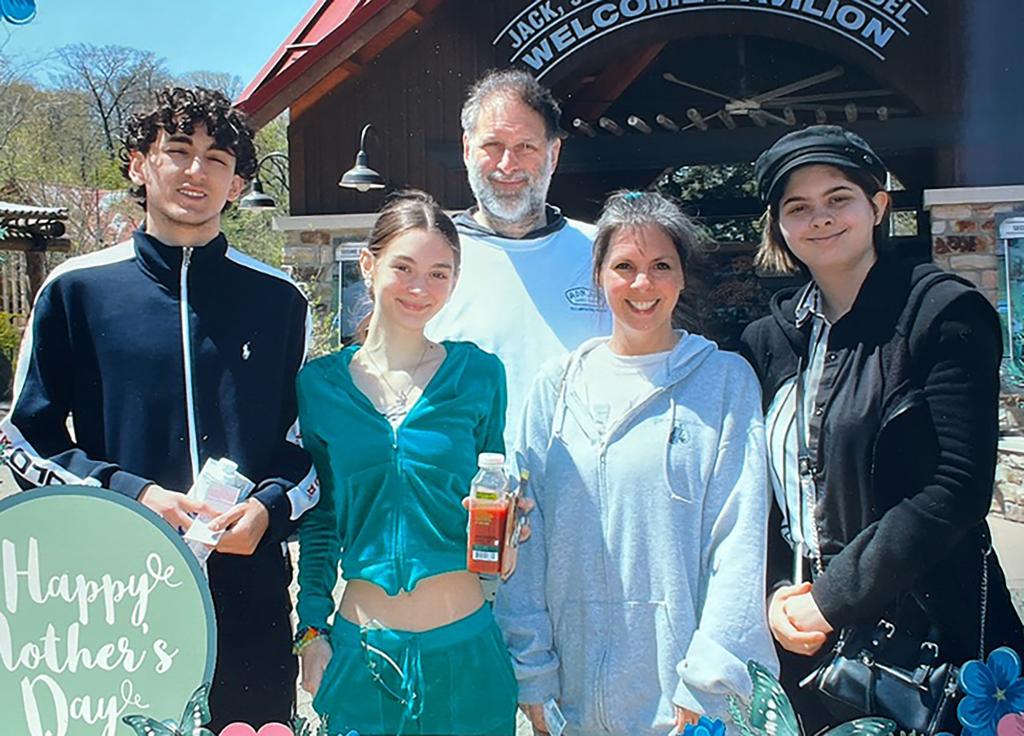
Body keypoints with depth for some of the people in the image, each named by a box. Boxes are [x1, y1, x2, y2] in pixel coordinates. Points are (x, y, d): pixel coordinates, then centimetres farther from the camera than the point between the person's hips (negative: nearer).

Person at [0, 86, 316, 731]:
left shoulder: (278, 299, 5)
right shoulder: (77, 290, 1)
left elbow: (312, 440, 10)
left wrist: (270, 506, -9)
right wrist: (131, 493, -11)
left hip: (250, 589, 1)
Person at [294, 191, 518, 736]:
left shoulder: (479, 375, -4)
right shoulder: (320, 383, -1)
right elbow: (319, 519, 7)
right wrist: (312, 630, 4)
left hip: (464, 648, -1)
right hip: (360, 647, 1)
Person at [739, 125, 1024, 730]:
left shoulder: (944, 314, -9)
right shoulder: (768, 341, 6)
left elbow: (957, 488, -16)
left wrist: (832, 596, -17)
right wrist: (776, 591, -8)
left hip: (926, 634, -4)